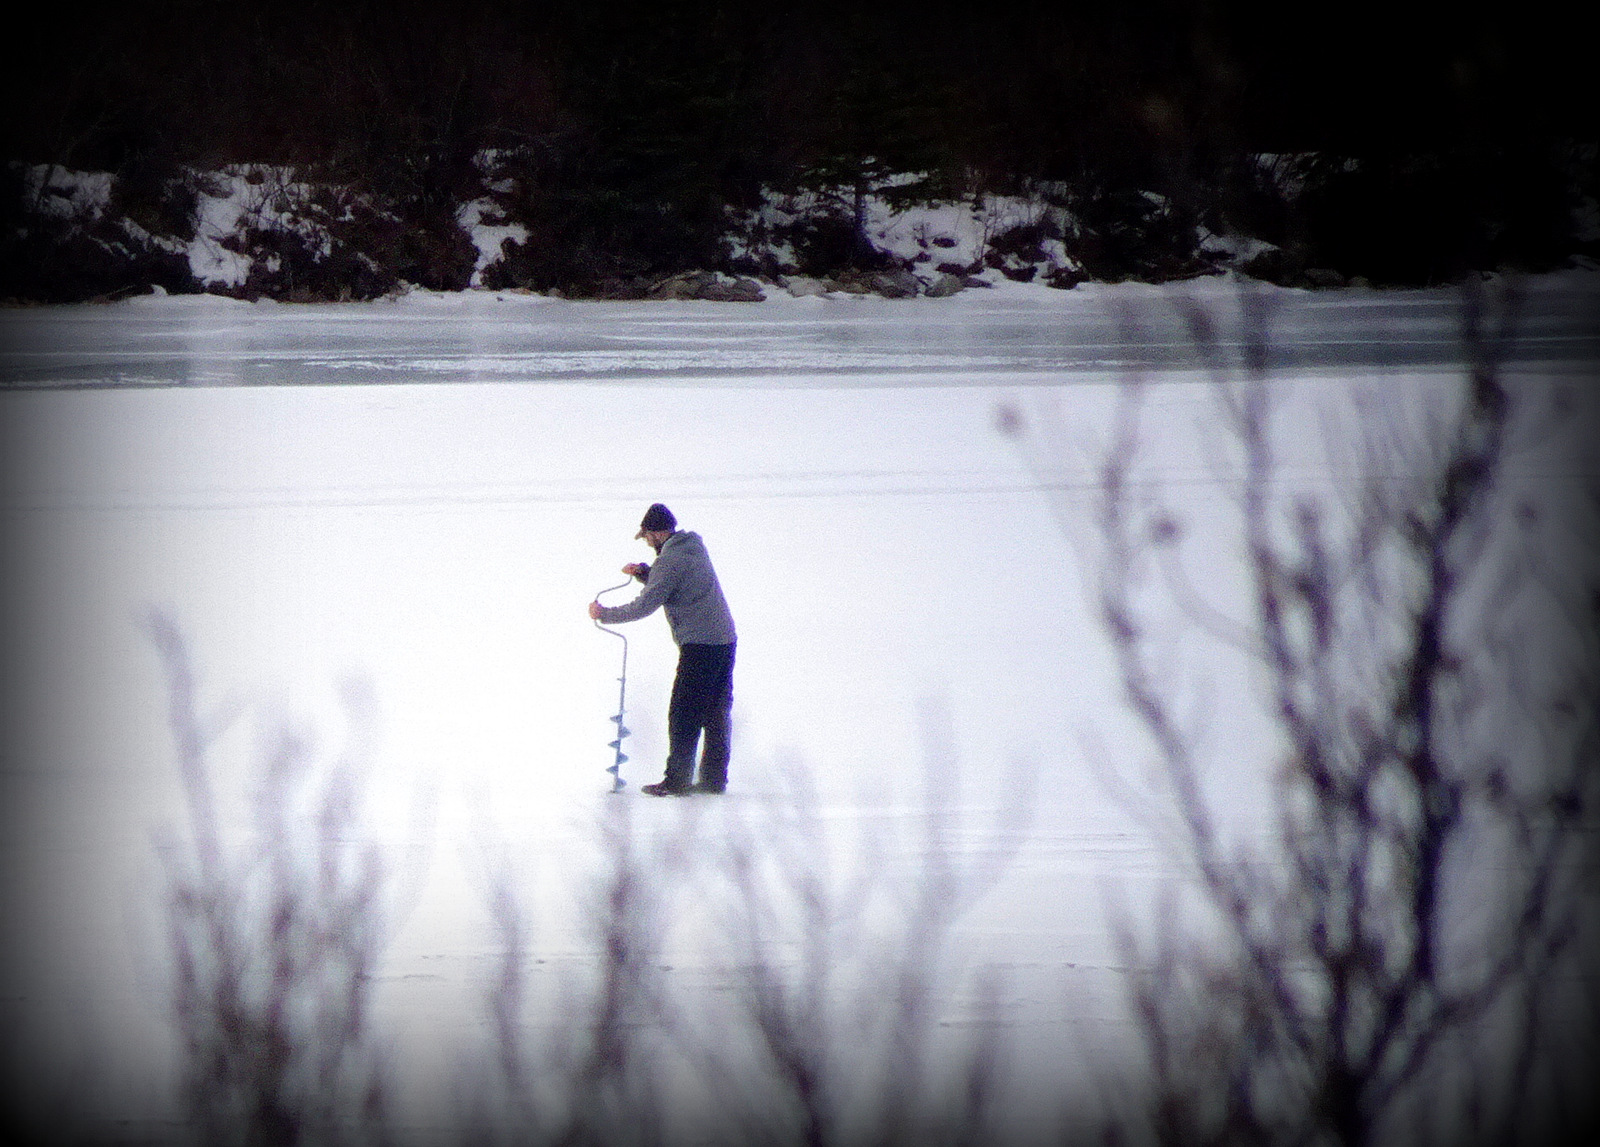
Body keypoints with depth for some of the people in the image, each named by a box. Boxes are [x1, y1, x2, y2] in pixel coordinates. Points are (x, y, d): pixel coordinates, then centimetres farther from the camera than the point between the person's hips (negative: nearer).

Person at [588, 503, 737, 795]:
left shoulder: (670, 560, -14)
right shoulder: (694, 547, 14)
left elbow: (643, 606, -14)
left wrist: (604, 614, -2)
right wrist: (644, 572, 13)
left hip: (699, 646, -9)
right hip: (725, 641, 9)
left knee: (683, 716, -4)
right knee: (717, 715, 11)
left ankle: (677, 780, -4)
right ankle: (714, 779, 13)